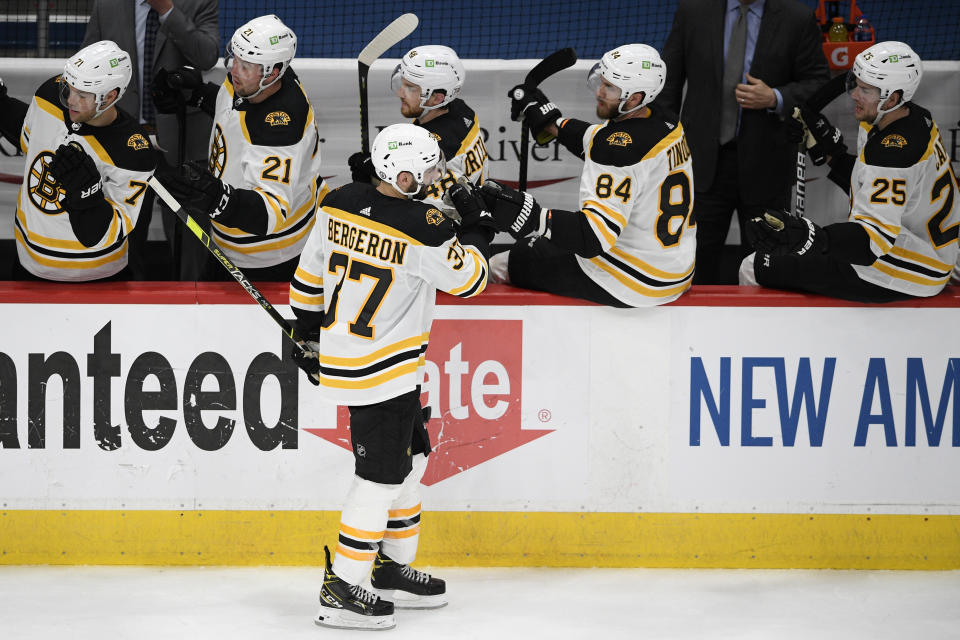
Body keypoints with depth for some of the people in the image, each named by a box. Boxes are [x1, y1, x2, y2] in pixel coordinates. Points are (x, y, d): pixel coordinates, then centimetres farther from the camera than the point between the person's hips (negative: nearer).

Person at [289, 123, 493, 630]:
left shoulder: (340, 204, 1)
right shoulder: (421, 227, -22)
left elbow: (309, 274, 11)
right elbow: (468, 279, -10)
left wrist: (309, 334, 23)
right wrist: (475, 225, 5)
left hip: (340, 354, 9)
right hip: (381, 372, -9)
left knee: (410, 457, 20)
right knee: (381, 476, -2)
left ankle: (393, 570, 30)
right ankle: (340, 592, 1)